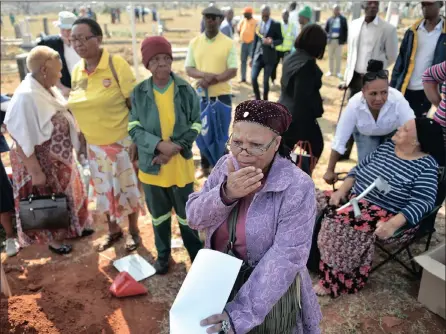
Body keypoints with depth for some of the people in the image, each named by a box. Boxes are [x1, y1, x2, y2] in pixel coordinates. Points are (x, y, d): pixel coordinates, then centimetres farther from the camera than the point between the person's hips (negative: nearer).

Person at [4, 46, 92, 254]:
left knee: (67, 195, 24)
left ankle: (73, 228, 46)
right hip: (42, 162, -8)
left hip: (60, 158, 8)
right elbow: (22, 139, -25)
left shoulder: (48, 87, -2)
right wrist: (35, 171, -22)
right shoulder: (26, 96, -28)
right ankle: (53, 239, 34)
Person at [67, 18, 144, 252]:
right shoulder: (76, 71, 1)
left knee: (127, 187, 11)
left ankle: (133, 230, 32)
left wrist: (136, 140, -16)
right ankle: (113, 230, 39)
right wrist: (82, 143, 11)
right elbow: (80, 110, 9)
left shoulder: (116, 64, -15)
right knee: (104, 190, 17)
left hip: (121, 141, -5)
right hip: (94, 145, 5)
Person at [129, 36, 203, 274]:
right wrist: (160, 145, -22)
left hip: (180, 164, -1)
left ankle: (197, 254, 34)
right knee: (158, 214, 17)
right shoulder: (138, 93, -5)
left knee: (187, 213, 13)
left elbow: (196, 125, -3)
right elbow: (134, 129, -6)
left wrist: (175, 147, -15)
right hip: (152, 165, 1)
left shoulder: (185, 90, -6)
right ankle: (163, 255, 38)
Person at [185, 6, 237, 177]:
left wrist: (212, 80, -22)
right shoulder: (194, 42, 3)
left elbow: (233, 71, -10)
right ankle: (205, 166, 28)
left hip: (222, 95, -2)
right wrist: (205, 74, -20)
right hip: (201, 95, 2)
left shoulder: (229, 43, -4)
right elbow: (189, 69, -1)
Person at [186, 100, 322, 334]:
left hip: (270, 295, -4)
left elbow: (286, 258, -27)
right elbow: (193, 216, -9)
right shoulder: (226, 165, -7)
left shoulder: (297, 188, -24)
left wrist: (241, 312, -30)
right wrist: (225, 194, -28)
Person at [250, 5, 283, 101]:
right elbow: (255, 41, 11)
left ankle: (265, 101, 18)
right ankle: (257, 99, 12)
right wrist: (252, 57, 10)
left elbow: (281, 40, 1)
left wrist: (272, 42, -21)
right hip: (258, 55, 3)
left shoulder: (276, 25, -3)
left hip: (269, 56, -3)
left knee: (266, 80, 1)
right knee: (253, 77, -7)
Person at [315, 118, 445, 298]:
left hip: (388, 216, -7)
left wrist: (392, 224, -33)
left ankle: (336, 281, -11)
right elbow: (359, 169, 11)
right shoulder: (387, 147, 7)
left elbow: (422, 203, -20)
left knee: (349, 229, -31)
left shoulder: (426, 166, -13)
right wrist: (342, 190, -4)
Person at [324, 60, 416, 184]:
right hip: (365, 133, 0)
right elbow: (339, 141, -32)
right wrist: (330, 170, -26)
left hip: (392, 132, 0)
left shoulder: (397, 100, -41)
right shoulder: (354, 104, -38)